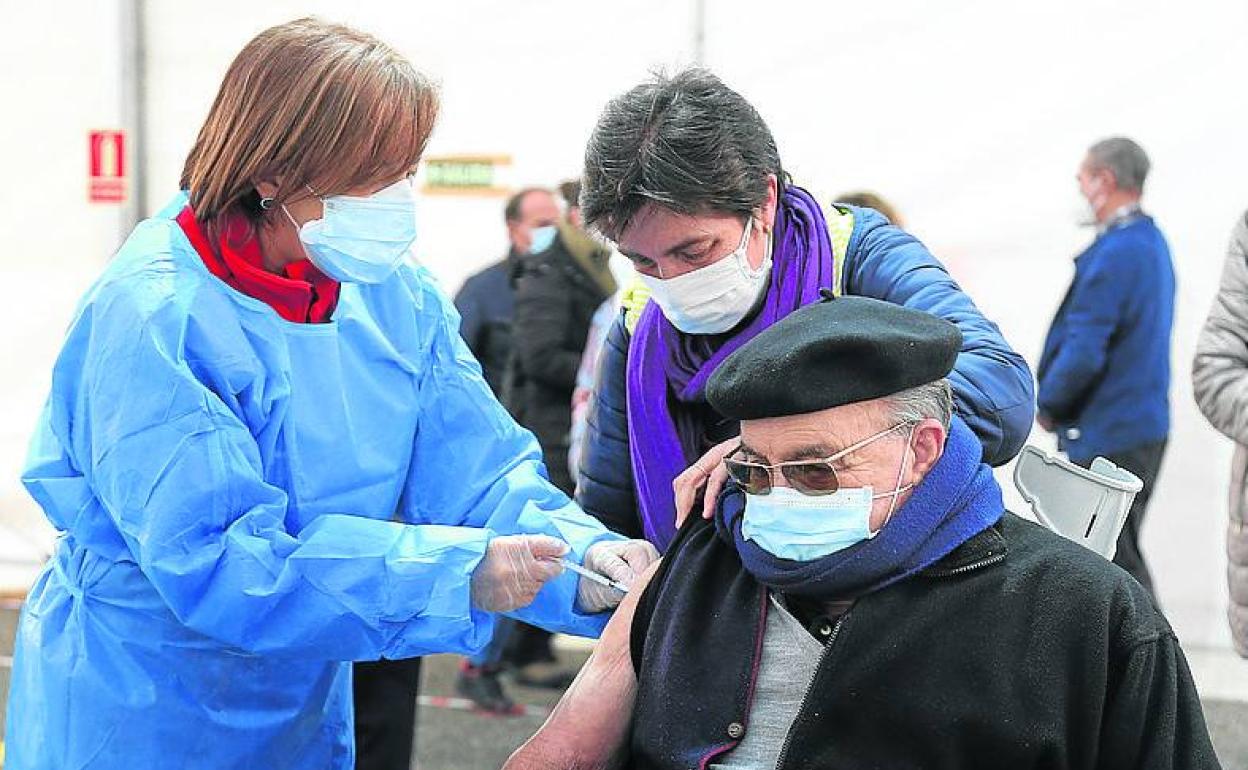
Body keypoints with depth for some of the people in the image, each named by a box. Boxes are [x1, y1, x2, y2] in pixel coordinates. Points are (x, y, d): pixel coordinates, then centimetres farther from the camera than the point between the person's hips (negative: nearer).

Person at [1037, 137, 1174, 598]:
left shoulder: (1115, 252, -18)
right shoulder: (1153, 242, 14)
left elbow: (1084, 349, -22)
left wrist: (1048, 404, -5)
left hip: (1108, 436, -10)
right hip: (1146, 425, 10)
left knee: (1116, 563, -6)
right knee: (1123, 553, 17)